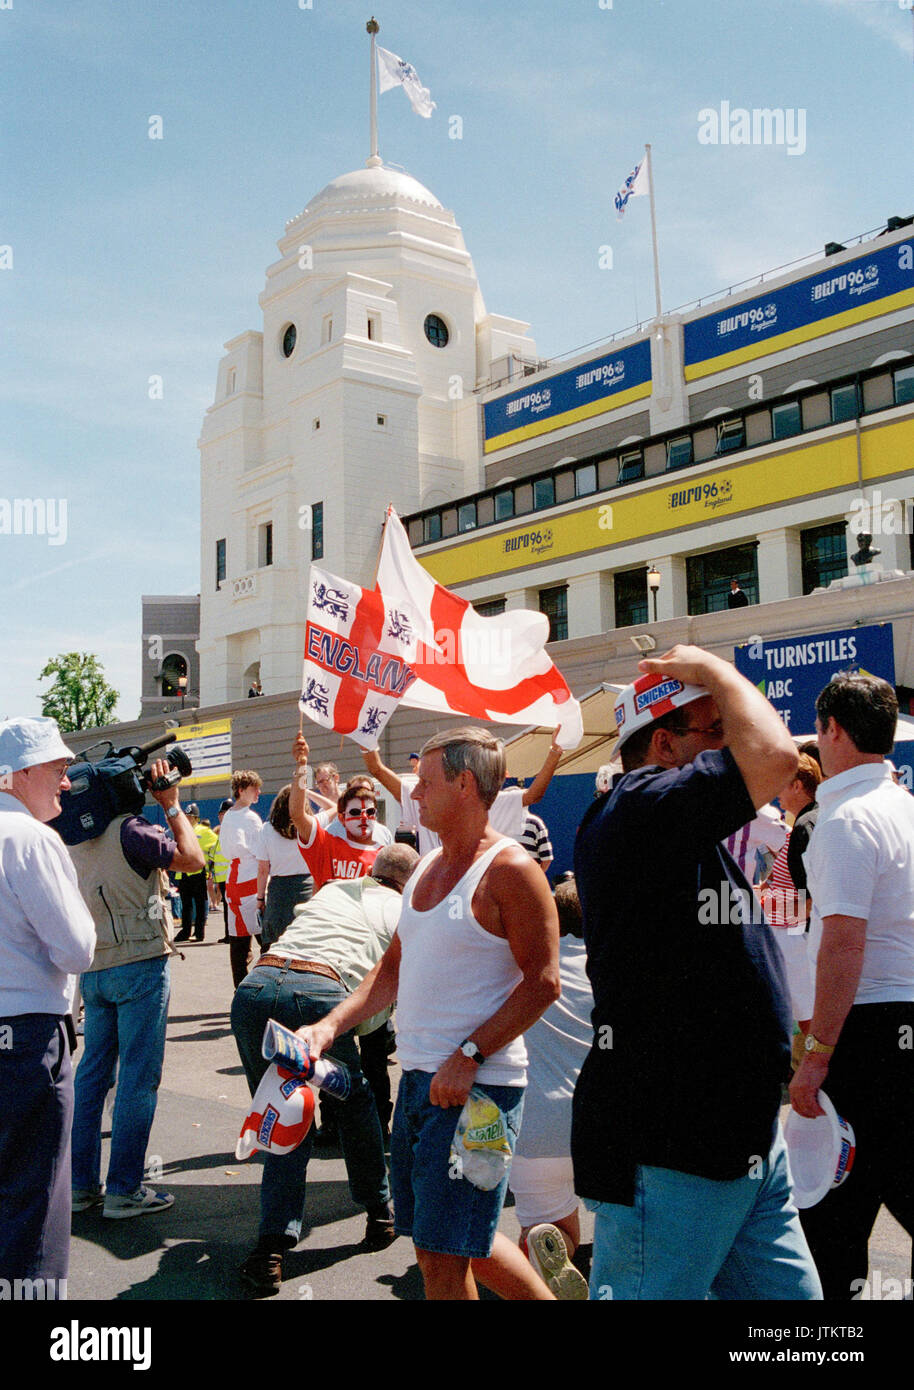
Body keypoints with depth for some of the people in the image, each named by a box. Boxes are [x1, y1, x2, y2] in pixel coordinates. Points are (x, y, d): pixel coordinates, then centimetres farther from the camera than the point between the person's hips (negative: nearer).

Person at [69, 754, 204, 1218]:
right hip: (139, 962, -8)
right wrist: (172, 805, -5)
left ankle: (81, 1184, 19)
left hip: (93, 967, 8)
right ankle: (123, 1190, 4)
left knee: (92, 1071, 13)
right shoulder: (129, 829, -14)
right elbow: (193, 859, -12)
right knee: (138, 1076, -1)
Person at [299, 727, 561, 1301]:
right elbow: (394, 969, 16)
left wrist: (469, 1055, -21)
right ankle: (542, 1298, 37)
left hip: (477, 1086, -8)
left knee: (442, 1255, 0)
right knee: (461, 1242, 19)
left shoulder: (509, 869, -13)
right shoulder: (427, 868, 12)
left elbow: (542, 982, -17)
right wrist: (331, 1026, 5)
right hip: (418, 1078, 9)